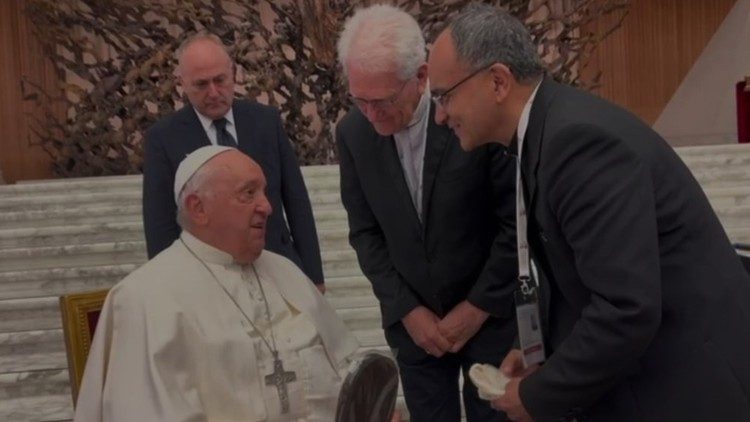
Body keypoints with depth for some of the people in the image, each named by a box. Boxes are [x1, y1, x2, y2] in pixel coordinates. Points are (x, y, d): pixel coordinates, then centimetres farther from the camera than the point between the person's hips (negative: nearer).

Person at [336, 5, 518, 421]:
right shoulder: (352, 133, -8)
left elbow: (515, 224, -12)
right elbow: (365, 232, 1)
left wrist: (477, 307, -10)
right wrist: (406, 310, -5)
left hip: (487, 312, -2)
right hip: (412, 318, 3)